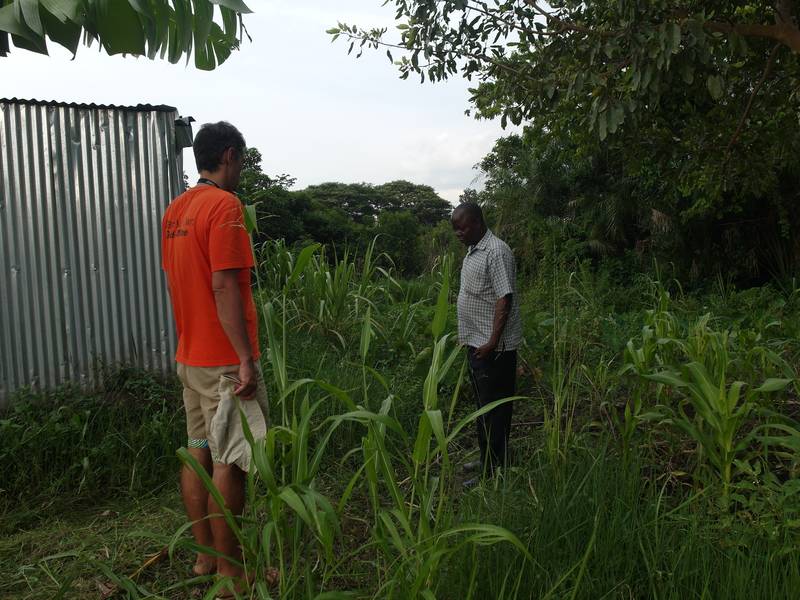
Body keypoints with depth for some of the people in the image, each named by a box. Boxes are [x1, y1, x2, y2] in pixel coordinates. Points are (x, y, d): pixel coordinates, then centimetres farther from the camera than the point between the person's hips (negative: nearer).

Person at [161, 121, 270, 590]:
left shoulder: (175, 209, 12)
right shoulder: (225, 205, -15)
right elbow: (224, 286, -21)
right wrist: (247, 359, -21)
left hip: (189, 355, 9)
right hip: (224, 359, -9)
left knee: (198, 453, 14)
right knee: (229, 462, 0)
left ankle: (206, 554, 26)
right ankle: (229, 570, 11)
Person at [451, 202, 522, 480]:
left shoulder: (496, 252, -17)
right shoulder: (473, 250, 13)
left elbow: (505, 298, -22)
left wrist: (493, 342, -26)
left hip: (493, 347, -10)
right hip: (476, 342, 10)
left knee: (494, 408, -1)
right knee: (483, 405, 19)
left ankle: (494, 471, 10)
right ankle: (487, 459, 33)